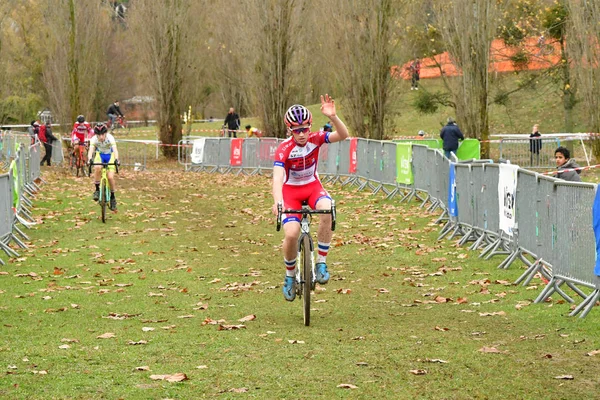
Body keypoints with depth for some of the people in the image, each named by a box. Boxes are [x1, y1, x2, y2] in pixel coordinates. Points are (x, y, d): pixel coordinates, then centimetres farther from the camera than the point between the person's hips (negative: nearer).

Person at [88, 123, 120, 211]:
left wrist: (116, 159, -59)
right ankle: (97, 190, -16)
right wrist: (90, 159, -57)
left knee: (110, 177, -16)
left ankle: (112, 197, 7)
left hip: (110, 155, -1)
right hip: (99, 155, 1)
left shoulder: (110, 138, -30)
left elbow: (115, 150, -41)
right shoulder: (94, 139, -26)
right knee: (97, 168, -33)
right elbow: (90, 150, -37)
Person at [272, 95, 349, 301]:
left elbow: (343, 135, -27)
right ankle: (290, 276, 8)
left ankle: (321, 262, -20)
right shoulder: (284, 149, -25)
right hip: (290, 190, -2)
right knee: (291, 234, -22)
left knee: (327, 210, -33)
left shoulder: (316, 139, -15)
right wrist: (277, 202, -54)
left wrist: (333, 117, -46)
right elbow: (277, 177, -37)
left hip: (312, 186, 2)